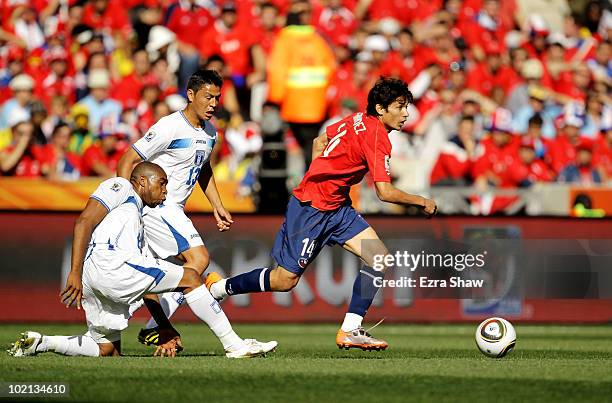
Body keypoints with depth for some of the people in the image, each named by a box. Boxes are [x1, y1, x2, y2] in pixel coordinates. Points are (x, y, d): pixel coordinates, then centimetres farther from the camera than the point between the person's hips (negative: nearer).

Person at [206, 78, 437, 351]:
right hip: (311, 209, -10)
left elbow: (320, 141, 20)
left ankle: (350, 331, -1)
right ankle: (218, 288, 20)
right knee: (285, 280, 0)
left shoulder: (358, 121, 6)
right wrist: (422, 202, -13)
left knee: (380, 258, -3)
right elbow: (385, 192, -26)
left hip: (337, 208, 10)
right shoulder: (377, 137, -21)